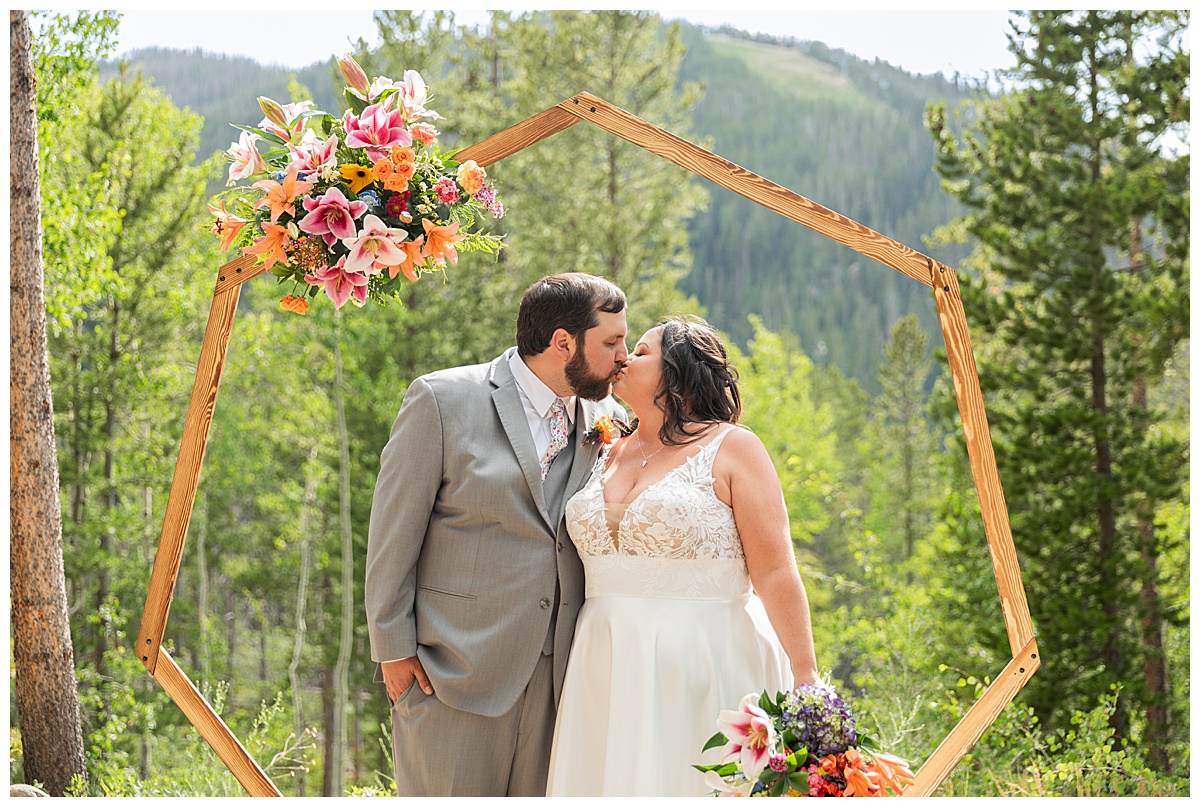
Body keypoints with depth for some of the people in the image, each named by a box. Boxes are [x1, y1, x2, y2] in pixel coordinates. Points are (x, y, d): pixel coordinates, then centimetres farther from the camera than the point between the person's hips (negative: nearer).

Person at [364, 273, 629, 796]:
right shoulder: (441, 400, -6)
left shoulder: (608, 419, 7)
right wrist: (392, 648, -6)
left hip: (558, 675, 4)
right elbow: (394, 532, -5)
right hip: (455, 670, -4)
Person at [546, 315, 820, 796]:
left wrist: (806, 682, -15)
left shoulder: (732, 449, -3)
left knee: (690, 783, -3)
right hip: (608, 673, 5)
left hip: (704, 665, -5)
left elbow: (775, 574, -9)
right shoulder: (608, 456, 14)